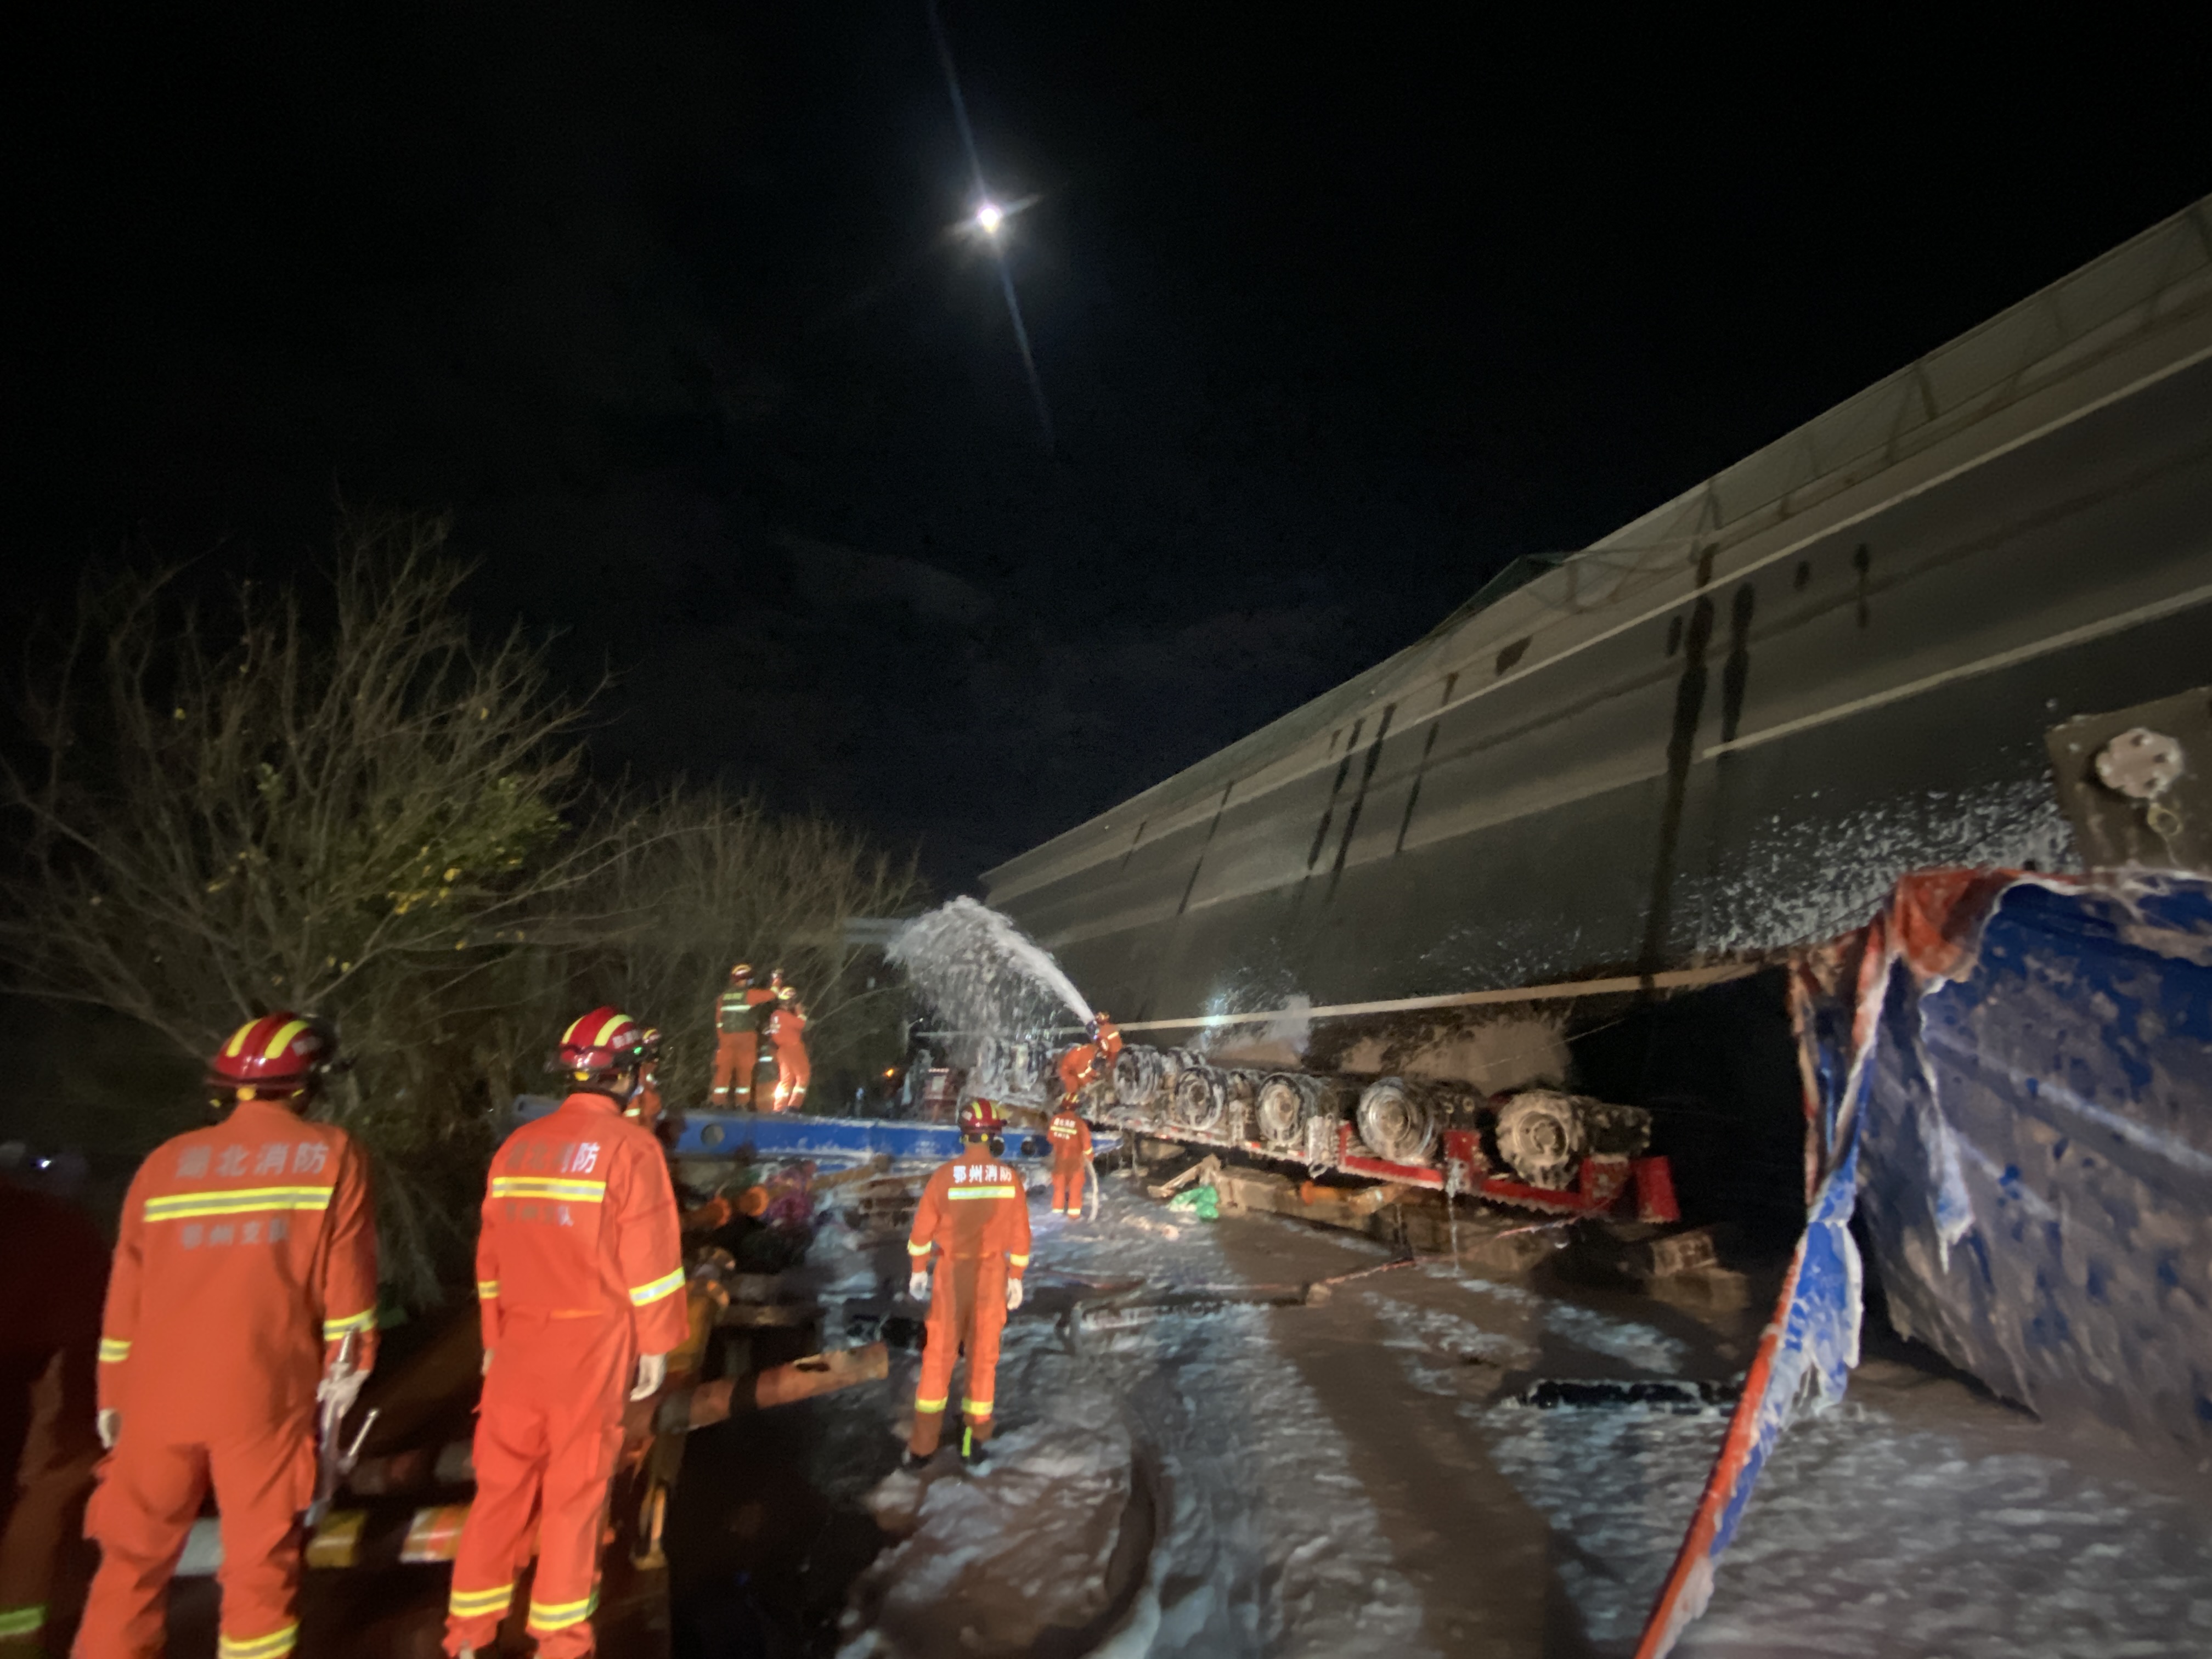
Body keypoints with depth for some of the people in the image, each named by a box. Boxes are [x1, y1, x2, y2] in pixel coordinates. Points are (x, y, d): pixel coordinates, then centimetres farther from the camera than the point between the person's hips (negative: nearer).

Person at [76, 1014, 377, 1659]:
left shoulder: (166, 1162, 8)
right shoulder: (333, 1155, -3)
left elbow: (128, 1288, 10)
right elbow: (346, 1272, -5)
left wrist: (113, 1392, 19)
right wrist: (349, 1360, 4)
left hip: (158, 1394, 4)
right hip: (266, 1395, -3)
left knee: (134, 1556, 17)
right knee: (259, 1557, 9)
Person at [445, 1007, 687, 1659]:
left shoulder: (517, 1146, 6)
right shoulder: (629, 1146, -13)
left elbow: (490, 1256, 11)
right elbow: (649, 1255, -13)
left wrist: (494, 1337, 21)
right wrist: (656, 1343, -4)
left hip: (519, 1338, 5)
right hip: (592, 1342, -5)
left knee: (503, 1478, 16)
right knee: (576, 1484, 7)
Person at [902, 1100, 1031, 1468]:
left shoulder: (945, 1175, -15)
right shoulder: (1010, 1178, -9)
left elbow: (922, 1227, -6)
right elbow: (1020, 1233, -3)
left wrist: (918, 1270, 8)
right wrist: (1016, 1278, 9)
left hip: (951, 1272, -1)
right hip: (992, 1273, 1)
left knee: (939, 1355, 11)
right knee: (984, 1354, 14)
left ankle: (923, 1444, 18)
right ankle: (975, 1439, 22)